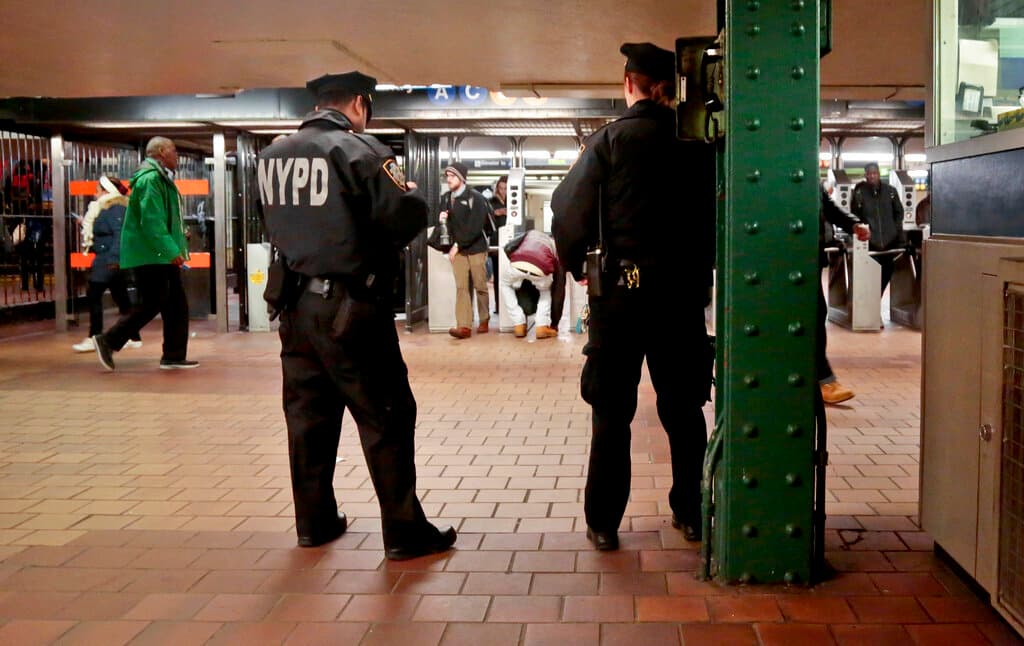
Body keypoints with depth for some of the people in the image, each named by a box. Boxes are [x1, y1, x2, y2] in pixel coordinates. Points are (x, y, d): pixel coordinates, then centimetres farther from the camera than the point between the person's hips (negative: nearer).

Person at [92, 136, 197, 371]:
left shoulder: (160, 177, 18)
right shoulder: (150, 178, -16)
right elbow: (152, 221, -23)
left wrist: (174, 246, 19)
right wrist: (171, 250, -25)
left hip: (161, 255, 11)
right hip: (149, 255, -11)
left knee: (176, 303, 8)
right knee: (153, 303, -8)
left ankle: (174, 356, 11)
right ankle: (107, 341, 3)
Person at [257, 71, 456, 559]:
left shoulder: (272, 156, 7)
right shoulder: (358, 149, -12)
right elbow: (407, 215, -18)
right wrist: (413, 193, 3)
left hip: (296, 303, 7)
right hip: (350, 305, -6)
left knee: (308, 413, 14)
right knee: (386, 417, 1)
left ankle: (314, 522, 23)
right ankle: (404, 532, 4)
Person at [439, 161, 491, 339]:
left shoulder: (475, 197, -8)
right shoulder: (445, 198, 8)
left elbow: (476, 227, -15)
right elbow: (445, 223, 15)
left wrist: (458, 245, -17)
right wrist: (441, 219, -10)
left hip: (476, 248, -4)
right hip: (457, 249, 4)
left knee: (480, 286, 5)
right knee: (461, 287, -5)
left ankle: (484, 321, 21)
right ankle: (464, 326, -10)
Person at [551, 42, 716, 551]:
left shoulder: (608, 140, -6)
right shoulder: (696, 143, 0)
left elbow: (569, 212, -8)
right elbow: (715, 213, 4)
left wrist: (580, 267, 7)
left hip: (620, 292, -2)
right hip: (683, 292, 2)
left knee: (612, 412, 5)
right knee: (683, 408, 13)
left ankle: (603, 523, 9)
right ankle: (690, 513, 21)